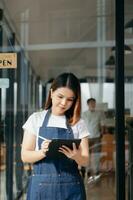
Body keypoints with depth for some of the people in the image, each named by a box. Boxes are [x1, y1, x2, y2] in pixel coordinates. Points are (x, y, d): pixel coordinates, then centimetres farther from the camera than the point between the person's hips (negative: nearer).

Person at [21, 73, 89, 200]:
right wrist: (42, 152, -21)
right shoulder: (36, 119, 1)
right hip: (41, 186, -1)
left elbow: (85, 161, 1)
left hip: (71, 186, 1)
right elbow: (25, 156, -1)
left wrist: (76, 156, -20)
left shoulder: (78, 123, 3)